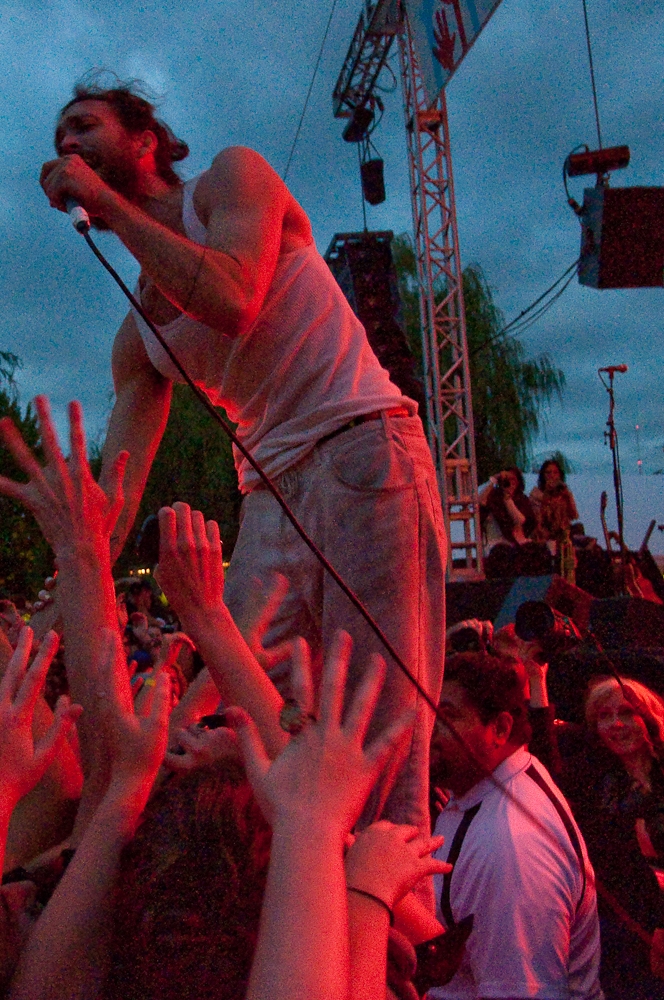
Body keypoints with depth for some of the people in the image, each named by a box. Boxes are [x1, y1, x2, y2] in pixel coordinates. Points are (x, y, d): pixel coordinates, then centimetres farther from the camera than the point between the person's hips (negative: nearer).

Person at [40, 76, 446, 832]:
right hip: (268, 504, 7)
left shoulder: (232, 174, 4)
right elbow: (116, 484, 10)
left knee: (378, 730, -10)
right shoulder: (136, 334, 17)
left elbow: (230, 302, -17)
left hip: (361, 456, -6)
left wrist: (106, 202, -7)